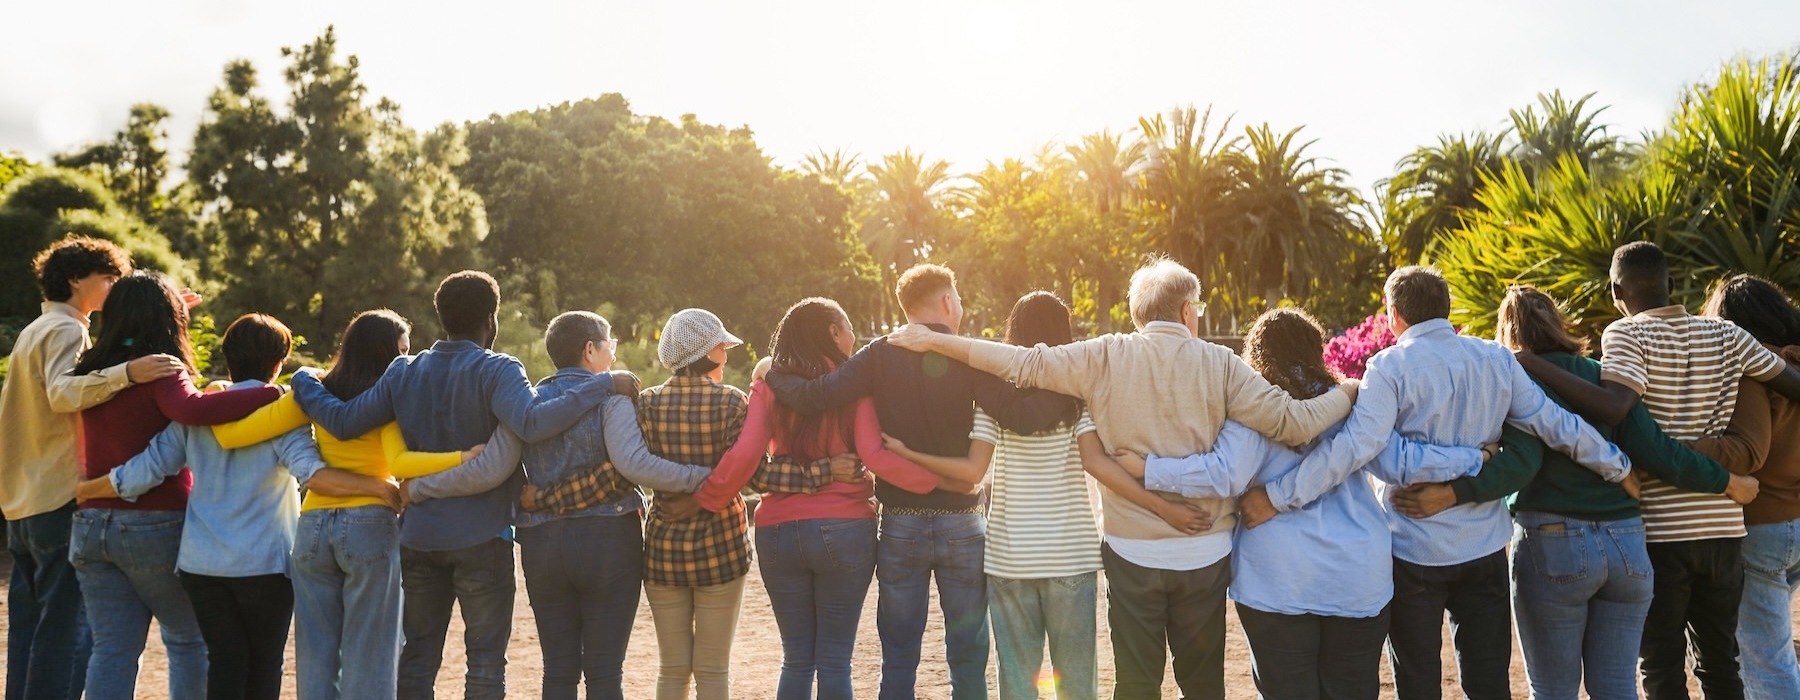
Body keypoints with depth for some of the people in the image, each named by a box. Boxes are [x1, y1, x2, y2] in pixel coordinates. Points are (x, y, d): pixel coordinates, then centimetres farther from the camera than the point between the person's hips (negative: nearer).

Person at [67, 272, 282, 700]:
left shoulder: (91, 372, 7)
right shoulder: (160, 372, -13)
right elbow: (193, 410, -33)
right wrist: (275, 394, -34)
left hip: (92, 524, 6)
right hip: (156, 525, -6)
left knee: (112, 649, 6)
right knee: (189, 640, 11)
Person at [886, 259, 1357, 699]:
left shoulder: (1106, 357, -6)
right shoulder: (1218, 363, -5)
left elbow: (1024, 364, -9)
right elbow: (1294, 423, -7)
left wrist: (933, 340, -2)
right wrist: (1348, 393, 11)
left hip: (1132, 552, 0)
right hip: (1205, 553, 1)